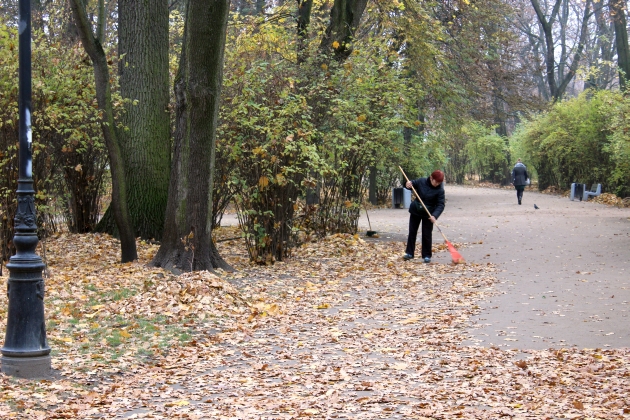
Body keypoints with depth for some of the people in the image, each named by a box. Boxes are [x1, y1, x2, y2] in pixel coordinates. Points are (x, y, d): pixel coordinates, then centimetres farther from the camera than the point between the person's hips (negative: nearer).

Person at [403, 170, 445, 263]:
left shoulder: (440, 190, -17)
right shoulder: (421, 182, -12)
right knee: (412, 232, 8)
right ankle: (409, 253, 18)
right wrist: (408, 184, -22)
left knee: (427, 235, 1)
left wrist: (435, 215, -33)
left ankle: (426, 255, 11)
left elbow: (440, 205, -19)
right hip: (415, 211, 3)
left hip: (428, 214, -3)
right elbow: (412, 183, 4)